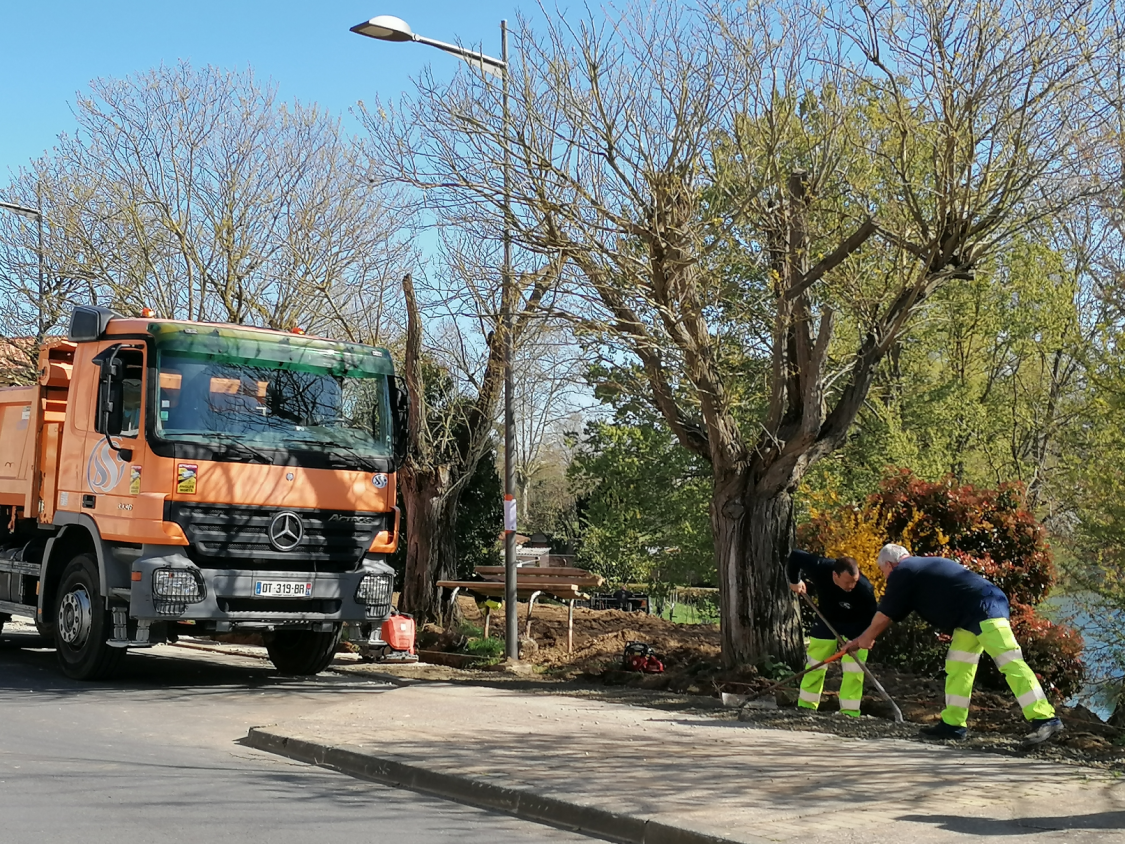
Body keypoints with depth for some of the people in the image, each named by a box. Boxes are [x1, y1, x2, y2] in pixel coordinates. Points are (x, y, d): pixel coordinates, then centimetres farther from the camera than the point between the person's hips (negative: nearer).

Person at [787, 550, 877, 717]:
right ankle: (805, 708, 20)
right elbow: (795, 556, -14)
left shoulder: (864, 589, -37)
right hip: (827, 621, 3)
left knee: (853, 670, -10)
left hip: (855, 628, -3)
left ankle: (849, 713, -4)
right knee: (815, 666, 8)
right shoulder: (819, 568, -33)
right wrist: (795, 581, -6)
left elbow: (870, 617, -22)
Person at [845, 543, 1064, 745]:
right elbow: (893, 613, 35)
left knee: (1009, 662, -15)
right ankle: (953, 723, 12)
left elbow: (884, 616, 6)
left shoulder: (901, 573, 0)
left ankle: (1045, 719, -21)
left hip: (984, 608, -10)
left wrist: (865, 639, 24)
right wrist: (860, 639, 39)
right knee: (958, 666, 11)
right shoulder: (922, 567, 28)